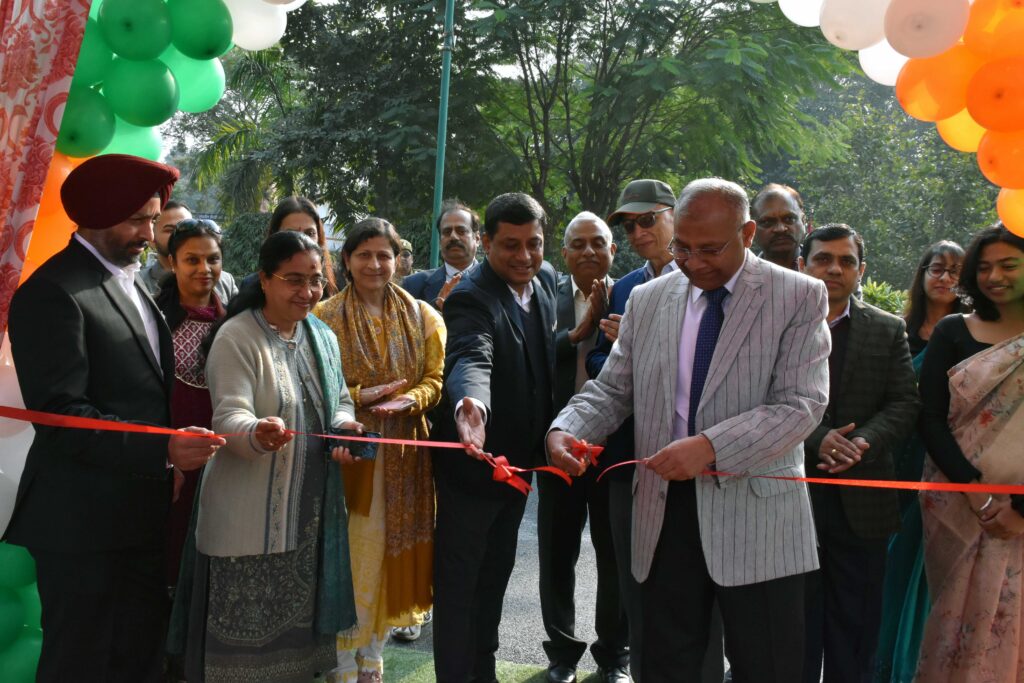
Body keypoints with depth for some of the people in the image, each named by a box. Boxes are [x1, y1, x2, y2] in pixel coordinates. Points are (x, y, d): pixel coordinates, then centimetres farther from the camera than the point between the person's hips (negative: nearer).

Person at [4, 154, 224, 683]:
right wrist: (162, 452, -30)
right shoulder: (52, 292, -14)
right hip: (84, 522, -8)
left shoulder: (129, 281, 14)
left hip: (141, 514, 8)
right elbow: (62, 414, -21)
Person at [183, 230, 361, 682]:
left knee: (301, 622, 16)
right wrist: (258, 434, -42)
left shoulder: (324, 337, 9)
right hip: (250, 517, -6)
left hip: (313, 510, 6)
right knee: (250, 631, 1)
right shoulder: (236, 337, -12)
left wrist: (343, 425, -5)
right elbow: (229, 417, -20)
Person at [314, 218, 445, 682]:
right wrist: (360, 396, -16)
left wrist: (408, 401, -17)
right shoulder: (326, 316, 0)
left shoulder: (422, 316, 7)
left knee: (392, 551, 8)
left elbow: (434, 379, 3)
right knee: (352, 553, -1)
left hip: (403, 450, 3)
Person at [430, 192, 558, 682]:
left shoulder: (545, 279, -1)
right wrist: (471, 405, -65)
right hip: (473, 459, -8)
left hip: (519, 458, 8)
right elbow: (471, 359, -44)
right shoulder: (472, 298, -25)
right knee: (459, 582, 6)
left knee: (496, 573, 22)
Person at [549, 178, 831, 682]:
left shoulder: (798, 298, -3)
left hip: (757, 520, -3)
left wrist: (710, 446, -25)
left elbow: (801, 404, -12)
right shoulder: (648, 300, 9)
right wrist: (566, 429, -9)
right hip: (665, 513, 3)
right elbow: (611, 389, 12)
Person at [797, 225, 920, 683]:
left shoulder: (888, 331, 9)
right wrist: (815, 440, -21)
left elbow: (904, 404, 1)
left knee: (855, 625, 12)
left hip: (861, 502, 2)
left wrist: (860, 443, -16)